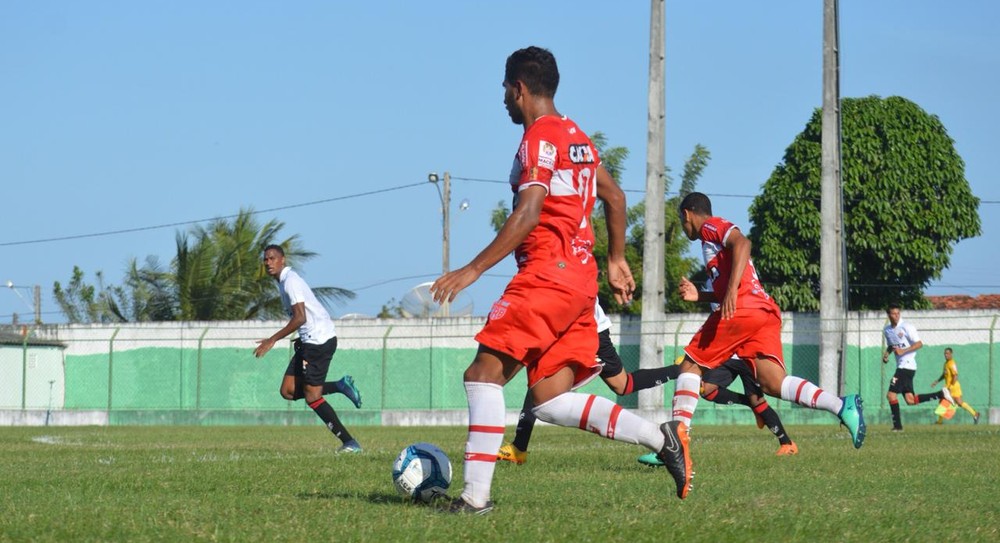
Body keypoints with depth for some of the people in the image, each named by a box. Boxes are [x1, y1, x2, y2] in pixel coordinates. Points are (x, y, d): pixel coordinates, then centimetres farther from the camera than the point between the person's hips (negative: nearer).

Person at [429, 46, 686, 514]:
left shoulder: (540, 137, -9)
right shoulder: (577, 137, 20)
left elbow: (527, 215, -19)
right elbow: (614, 197, 28)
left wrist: (472, 270, -20)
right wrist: (616, 261, 35)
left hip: (547, 276, -9)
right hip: (581, 279, 9)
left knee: (484, 372, -9)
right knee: (550, 400, 6)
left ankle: (475, 495, -15)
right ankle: (660, 436, -2)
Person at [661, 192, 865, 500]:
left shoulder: (710, 226, 6)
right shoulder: (717, 236, 34)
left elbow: (741, 243, -16)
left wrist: (730, 291, -26)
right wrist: (698, 296, 25)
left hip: (741, 311, -8)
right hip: (766, 312, 8)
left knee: (691, 367, 3)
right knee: (773, 383, -7)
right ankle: (841, 406, -27)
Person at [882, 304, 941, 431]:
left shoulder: (906, 327, -10)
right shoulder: (887, 330, 13)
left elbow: (919, 344, -13)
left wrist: (903, 351, -22)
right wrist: (886, 354, 8)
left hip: (907, 365, -8)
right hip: (901, 366, 8)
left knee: (891, 394, -12)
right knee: (910, 400, 6)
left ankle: (897, 425, -6)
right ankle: (941, 394, 15)